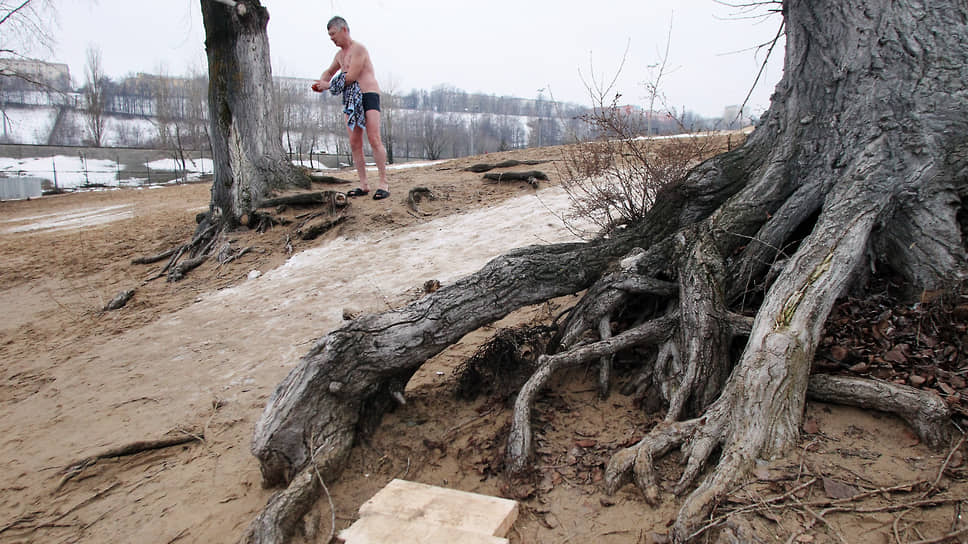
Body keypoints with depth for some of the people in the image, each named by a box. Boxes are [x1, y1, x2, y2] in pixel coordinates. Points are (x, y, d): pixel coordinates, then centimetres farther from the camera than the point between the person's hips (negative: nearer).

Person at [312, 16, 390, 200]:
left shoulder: (358, 49, -5)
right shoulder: (340, 54, 22)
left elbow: (351, 76, -14)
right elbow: (329, 72, 39)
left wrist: (328, 86, -7)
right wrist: (321, 83, 16)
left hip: (368, 95, -8)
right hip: (350, 100, 8)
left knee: (374, 139, -17)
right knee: (355, 143, 0)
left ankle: (383, 183, -15)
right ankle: (363, 185, 3)